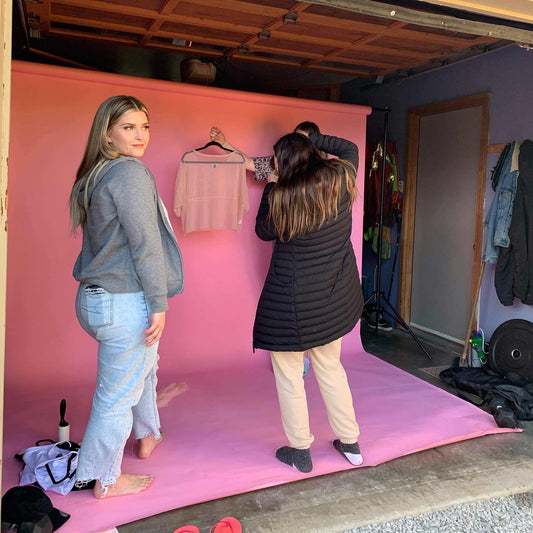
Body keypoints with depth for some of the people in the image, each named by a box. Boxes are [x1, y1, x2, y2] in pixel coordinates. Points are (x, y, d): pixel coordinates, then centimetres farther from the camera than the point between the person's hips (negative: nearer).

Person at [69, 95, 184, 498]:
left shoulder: (94, 176, 12)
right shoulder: (131, 173, -17)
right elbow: (145, 243, -20)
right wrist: (159, 303, -16)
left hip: (97, 295, 10)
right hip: (125, 302, -10)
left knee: (144, 367, 29)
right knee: (118, 393, 6)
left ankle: (148, 437, 50)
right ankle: (105, 480, 24)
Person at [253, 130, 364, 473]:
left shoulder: (281, 195, -16)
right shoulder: (340, 179, -5)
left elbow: (264, 231, 3)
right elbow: (349, 148, 17)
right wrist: (311, 139, 15)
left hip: (291, 302, -5)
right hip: (335, 298, 6)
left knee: (289, 375, 11)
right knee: (330, 367, 21)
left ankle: (300, 451, 23)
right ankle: (350, 442, 32)